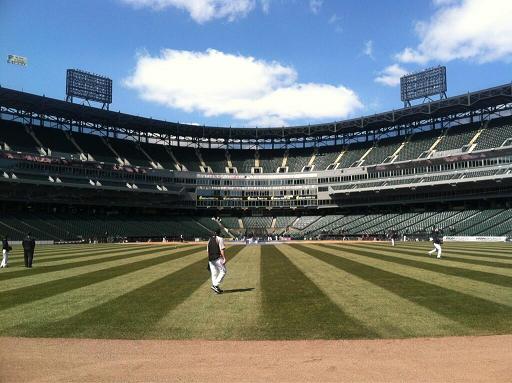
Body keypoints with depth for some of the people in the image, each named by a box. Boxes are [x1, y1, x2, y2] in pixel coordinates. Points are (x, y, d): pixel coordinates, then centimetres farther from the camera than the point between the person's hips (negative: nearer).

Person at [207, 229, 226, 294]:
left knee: (214, 273, 9)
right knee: (223, 271, -1)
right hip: (218, 258, -7)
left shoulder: (210, 239, 16)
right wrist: (224, 258, -16)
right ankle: (215, 285, -11)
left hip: (211, 259, 7)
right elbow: (221, 250, -14)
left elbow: (207, 250, 17)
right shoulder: (220, 239, -5)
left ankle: (216, 288, 11)